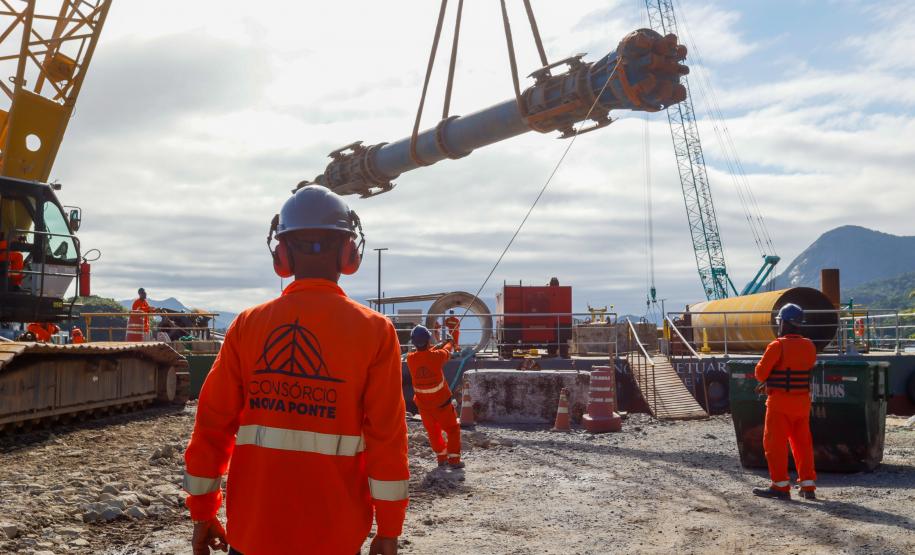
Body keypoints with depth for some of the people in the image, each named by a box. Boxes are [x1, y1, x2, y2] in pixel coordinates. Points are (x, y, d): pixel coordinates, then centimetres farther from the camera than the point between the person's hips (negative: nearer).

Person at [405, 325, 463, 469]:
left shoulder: (410, 359, -11)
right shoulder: (437, 356, -19)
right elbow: (447, 352, 6)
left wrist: (441, 344, 24)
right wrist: (449, 344, 29)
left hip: (422, 404, 3)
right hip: (441, 402, -3)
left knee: (433, 431, 21)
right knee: (453, 429, 11)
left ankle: (441, 458, 26)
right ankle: (454, 459, 5)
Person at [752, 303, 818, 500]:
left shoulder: (778, 346, -15)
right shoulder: (809, 346, 5)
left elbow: (761, 372, -14)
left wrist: (766, 381, 11)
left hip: (780, 401, -6)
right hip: (802, 401, 6)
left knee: (775, 443, 3)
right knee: (803, 443, 12)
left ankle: (780, 486, 4)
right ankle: (808, 486, 15)